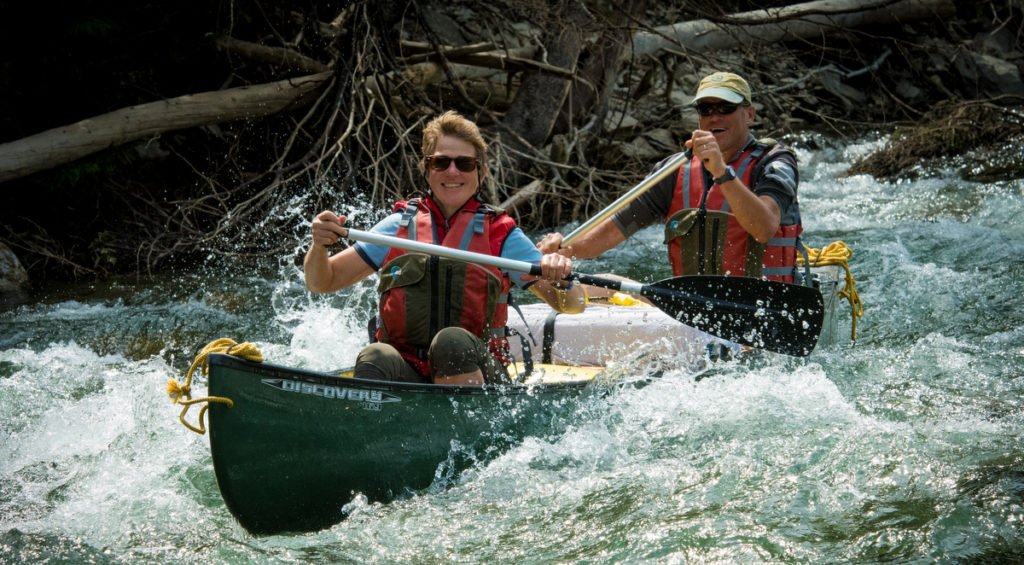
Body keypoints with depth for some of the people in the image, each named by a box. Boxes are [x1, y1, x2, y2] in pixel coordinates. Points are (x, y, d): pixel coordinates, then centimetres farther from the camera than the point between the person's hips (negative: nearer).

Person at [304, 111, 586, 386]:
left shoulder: (500, 233, 8)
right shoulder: (399, 225, 13)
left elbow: (574, 305, 3)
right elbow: (321, 282, 12)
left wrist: (560, 280, -20)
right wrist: (319, 245, -11)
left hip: (476, 375, -1)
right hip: (405, 373, 2)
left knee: (451, 341, -33)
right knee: (374, 358, -31)